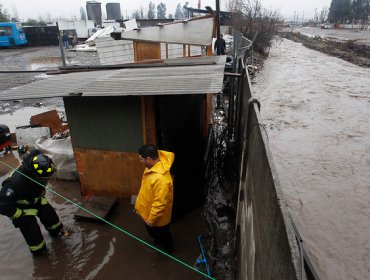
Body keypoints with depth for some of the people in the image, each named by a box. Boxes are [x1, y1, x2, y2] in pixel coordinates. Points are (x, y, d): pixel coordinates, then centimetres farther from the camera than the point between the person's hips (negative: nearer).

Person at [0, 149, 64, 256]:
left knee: (49, 212, 13)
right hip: (20, 206, -6)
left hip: (35, 199, 6)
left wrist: (41, 197, 3)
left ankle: (56, 231, 40)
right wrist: (20, 214, -22)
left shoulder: (36, 169, -25)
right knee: (31, 229, 1)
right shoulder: (16, 183, -44)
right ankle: (38, 249, 28)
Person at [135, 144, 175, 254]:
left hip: (158, 217, -8)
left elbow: (159, 203, -33)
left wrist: (151, 219, -21)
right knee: (153, 232, 33)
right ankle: (159, 241, 62)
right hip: (149, 211, 8)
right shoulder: (151, 167, -10)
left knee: (162, 234, 21)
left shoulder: (161, 178, -41)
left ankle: (168, 250, 49)